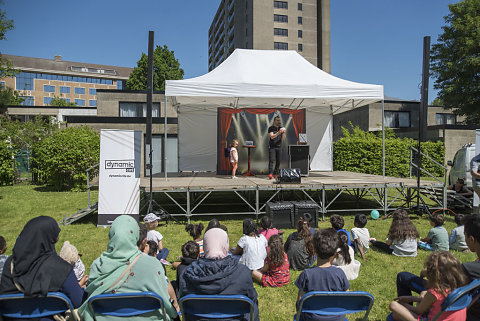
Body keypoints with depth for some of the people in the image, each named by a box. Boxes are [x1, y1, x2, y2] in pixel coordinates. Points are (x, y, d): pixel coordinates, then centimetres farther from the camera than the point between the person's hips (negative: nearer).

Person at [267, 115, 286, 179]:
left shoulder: (281, 128, 12)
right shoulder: (271, 128, -3)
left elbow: (283, 138, 4)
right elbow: (272, 136, -16)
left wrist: (284, 133, -16)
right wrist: (279, 132, -27)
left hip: (279, 147, 5)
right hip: (272, 147, -5)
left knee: (278, 161, 2)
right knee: (271, 160, -12)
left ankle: (275, 174, 8)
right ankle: (270, 174, -17)